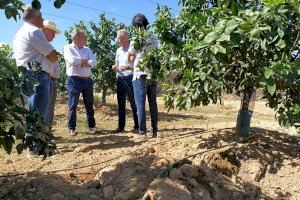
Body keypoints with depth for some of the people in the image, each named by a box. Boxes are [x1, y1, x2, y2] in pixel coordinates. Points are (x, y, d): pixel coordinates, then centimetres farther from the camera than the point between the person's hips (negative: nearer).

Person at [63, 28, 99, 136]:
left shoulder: (86, 49, 14)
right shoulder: (68, 48, -1)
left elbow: (94, 61, 0)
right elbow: (72, 60, -19)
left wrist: (79, 62, -13)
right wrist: (84, 60, -3)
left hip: (87, 80, 5)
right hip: (74, 80, -5)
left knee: (89, 104, 9)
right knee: (73, 105, 1)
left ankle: (92, 126, 18)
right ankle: (71, 128, 10)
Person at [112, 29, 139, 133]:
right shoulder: (118, 50, 14)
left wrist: (128, 68, -22)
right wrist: (115, 67, 2)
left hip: (130, 78, -6)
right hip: (120, 79, 7)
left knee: (134, 103, 0)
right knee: (121, 103, 9)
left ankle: (137, 126, 9)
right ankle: (121, 126, 17)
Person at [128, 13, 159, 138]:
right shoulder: (154, 38, 8)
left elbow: (130, 58, 3)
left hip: (140, 75, -5)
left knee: (140, 105, 0)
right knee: (153, 104, 10)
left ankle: (142, 132, 2)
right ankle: (154, 131, 15)